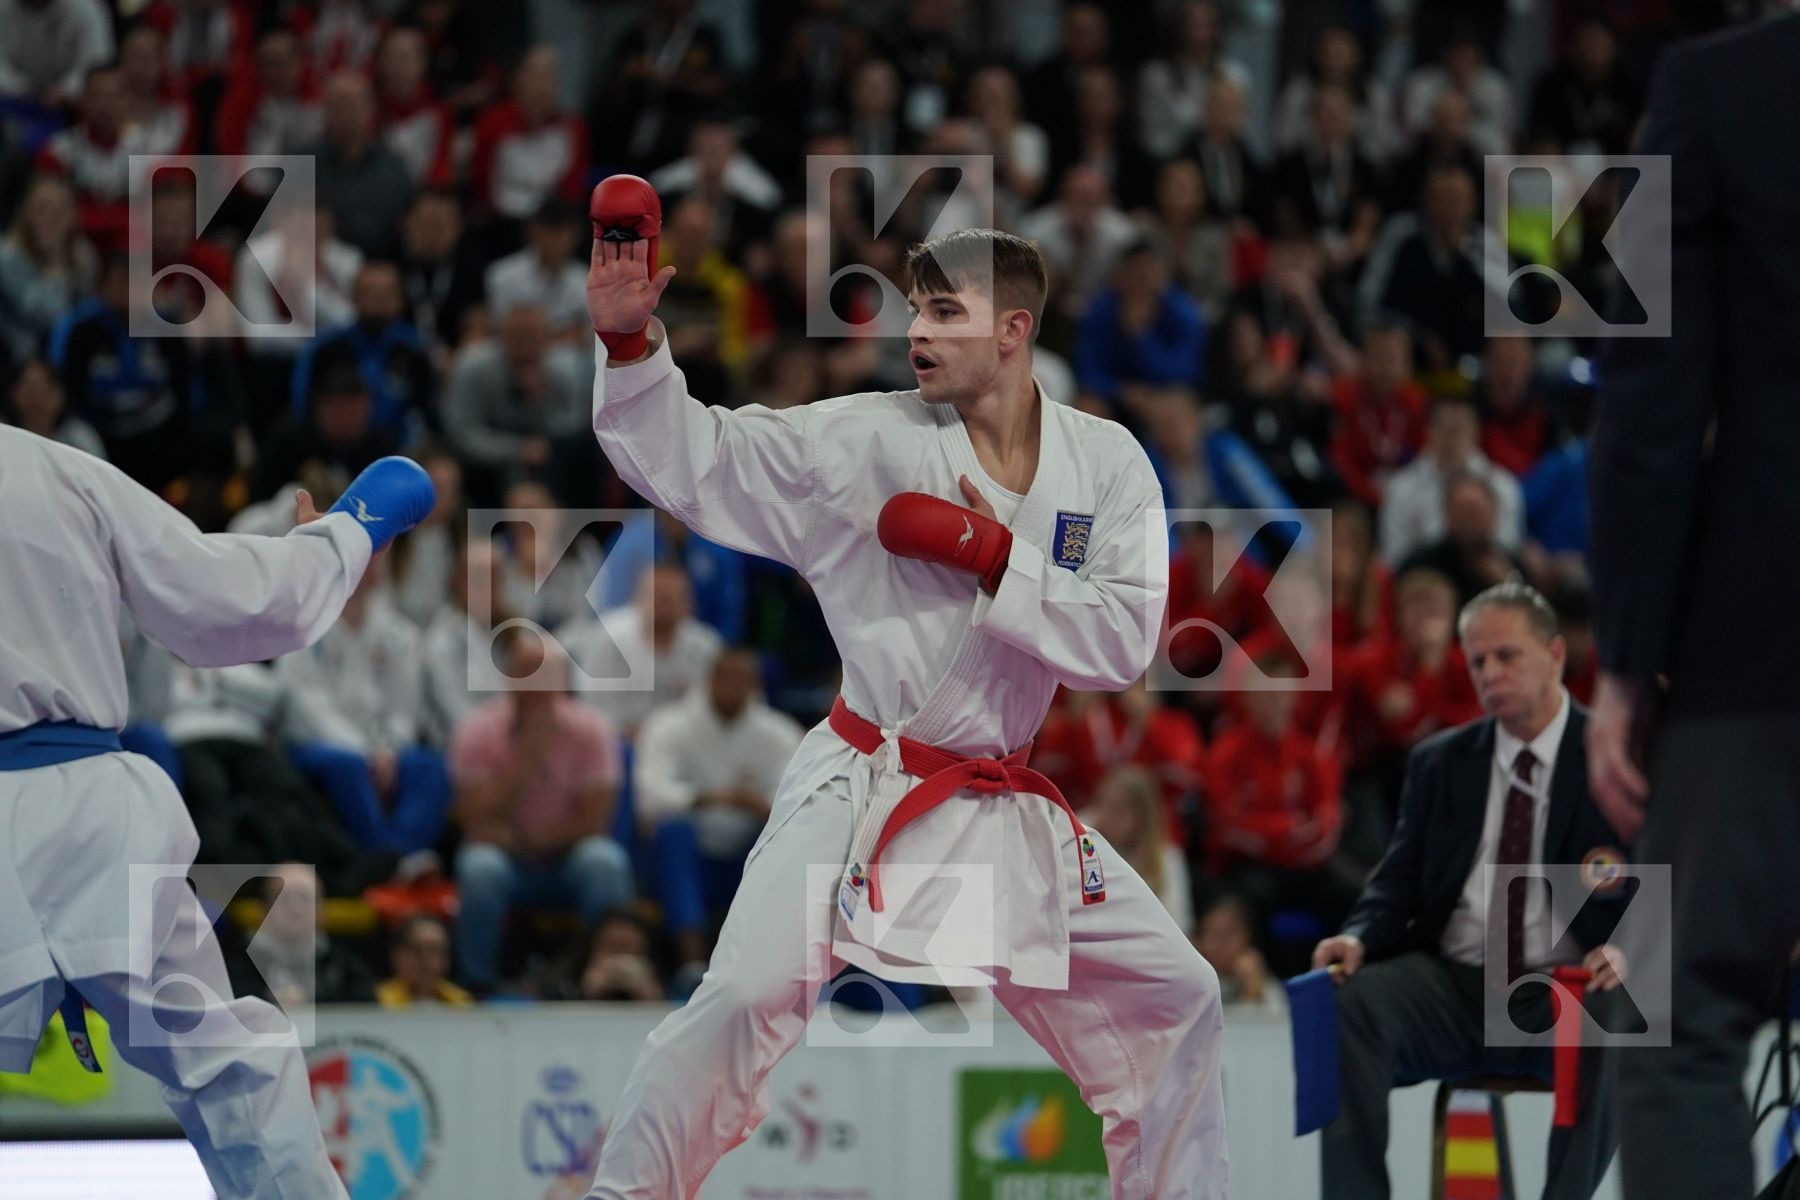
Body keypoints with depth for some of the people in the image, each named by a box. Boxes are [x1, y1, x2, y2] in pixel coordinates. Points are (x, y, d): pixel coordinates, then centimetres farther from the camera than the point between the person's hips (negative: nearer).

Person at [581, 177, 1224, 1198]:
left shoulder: (1106, 463, -2)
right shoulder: (868, 443, -8)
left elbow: (1125, 642, -10)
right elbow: (690, 458, -11)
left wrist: (994, 560, -19)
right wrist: (629, 339, -26)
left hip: (1008, 803, 4)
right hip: (860, 792, -4)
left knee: (1174, 1000, 10)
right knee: (744, 1000, -20)